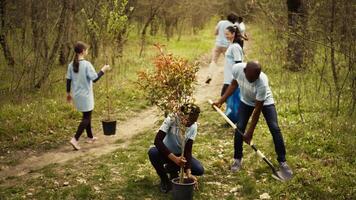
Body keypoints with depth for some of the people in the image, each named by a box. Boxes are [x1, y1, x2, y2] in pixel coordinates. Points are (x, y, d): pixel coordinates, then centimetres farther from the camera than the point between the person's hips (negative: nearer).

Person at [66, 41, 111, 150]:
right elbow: (94, 79, -19)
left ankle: (90, 137, 31)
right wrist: (103, 70, -7)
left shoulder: (71, 65, 2)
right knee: (86, 117, 1)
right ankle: (75, 139, -11)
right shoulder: (86, 64, -18)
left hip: (77, 95, 7)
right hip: (85, 95, -7)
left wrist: (68, 93, 17)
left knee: (86, 115, 21)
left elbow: (68, 80, 7)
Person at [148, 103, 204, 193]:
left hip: (180, 155, 3)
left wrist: (188, 172, -31)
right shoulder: (171, 119, -26)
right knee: (153, 152, -35)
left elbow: (188, 150, -18)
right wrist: (174, 158, -42)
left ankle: (172, 170, 10)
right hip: (166, 153, -2)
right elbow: (157, 140, -34)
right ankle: (164, 179, -8)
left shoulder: (193, 127, -15)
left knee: (199, 170, -19)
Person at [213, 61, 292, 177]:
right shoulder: (237, 69, -30)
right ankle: (237, 159, 11)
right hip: (246, 101, 3)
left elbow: (257, 110, -32)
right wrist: (221, 101, -9)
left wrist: (250, 132, -27)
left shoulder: (262, 83, -41)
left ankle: (282, 162, 1)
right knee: (239, 128, -7)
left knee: (275, 128, -13)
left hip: (265, 102, -3)